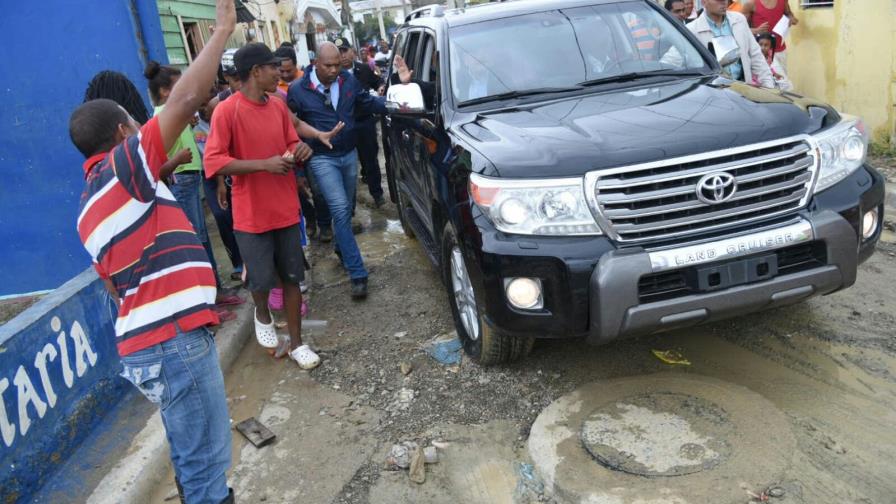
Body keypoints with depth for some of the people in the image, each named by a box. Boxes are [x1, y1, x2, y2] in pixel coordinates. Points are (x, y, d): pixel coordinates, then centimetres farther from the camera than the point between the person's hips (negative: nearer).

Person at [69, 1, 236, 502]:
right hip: (174, 339, -10)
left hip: (149, 339, 10)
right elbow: (187, 100, -15)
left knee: (194, 458, 22)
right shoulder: (123, 168, -6)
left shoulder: (94, 206, 19)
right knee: (205, 462, -1)